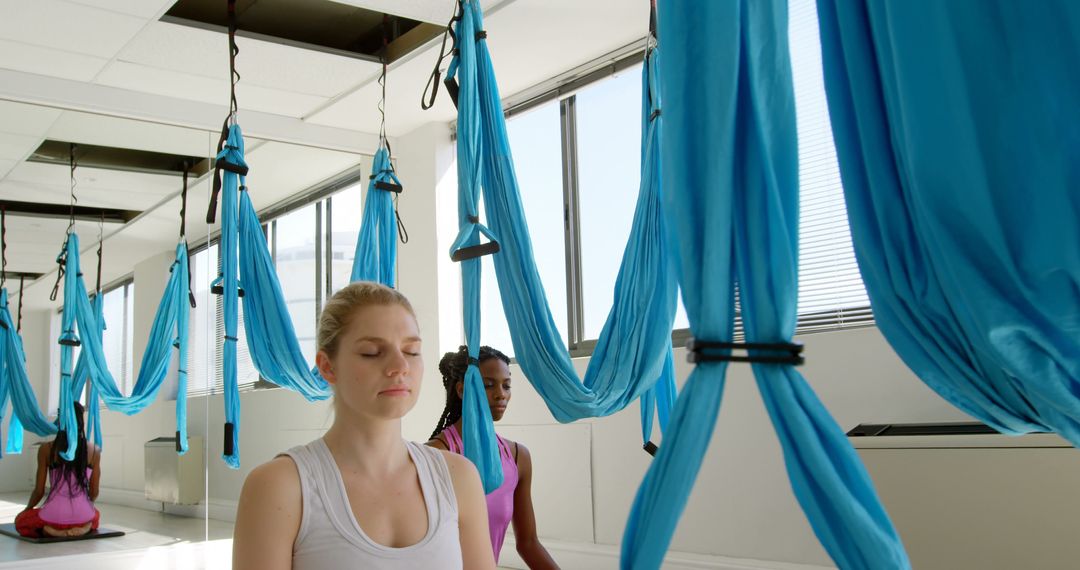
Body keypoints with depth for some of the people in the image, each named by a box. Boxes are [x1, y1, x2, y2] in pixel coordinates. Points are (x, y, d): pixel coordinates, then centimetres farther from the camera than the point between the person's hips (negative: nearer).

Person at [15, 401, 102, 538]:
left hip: (53, 515, -2)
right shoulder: (94, 451, -1)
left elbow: (39, 491, 1)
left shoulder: (46, 449, -5)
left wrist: (27, 509, 21)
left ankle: (51, 530, -1)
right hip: (82, 516, 2)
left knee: (20, 520, 30)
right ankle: (84, 527, 4)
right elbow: (94, 493, 5)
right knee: (95, 514, 39)